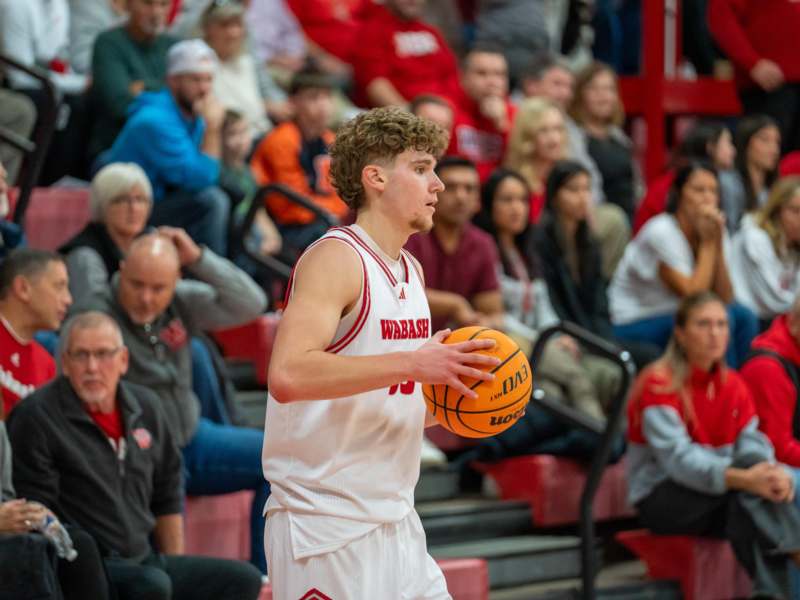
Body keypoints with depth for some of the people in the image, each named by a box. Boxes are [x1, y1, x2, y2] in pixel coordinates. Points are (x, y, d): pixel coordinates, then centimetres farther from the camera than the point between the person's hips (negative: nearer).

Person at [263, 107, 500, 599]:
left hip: (396, 520, 9)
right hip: (327, 525, -9)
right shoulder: (336, 258, -13)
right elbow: (288, 375, -29)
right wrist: (412, 363, -30)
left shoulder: (411, 271, 14)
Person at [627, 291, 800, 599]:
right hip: (661, 499, -5)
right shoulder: (659, 385, -14)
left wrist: (774, 472, -31)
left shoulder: (733, 385, 6)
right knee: (748, 463, -30)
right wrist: (741, 478, -42)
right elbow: (677, 458, -27)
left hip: (722, 499, 5)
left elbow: (753, 445, -6)